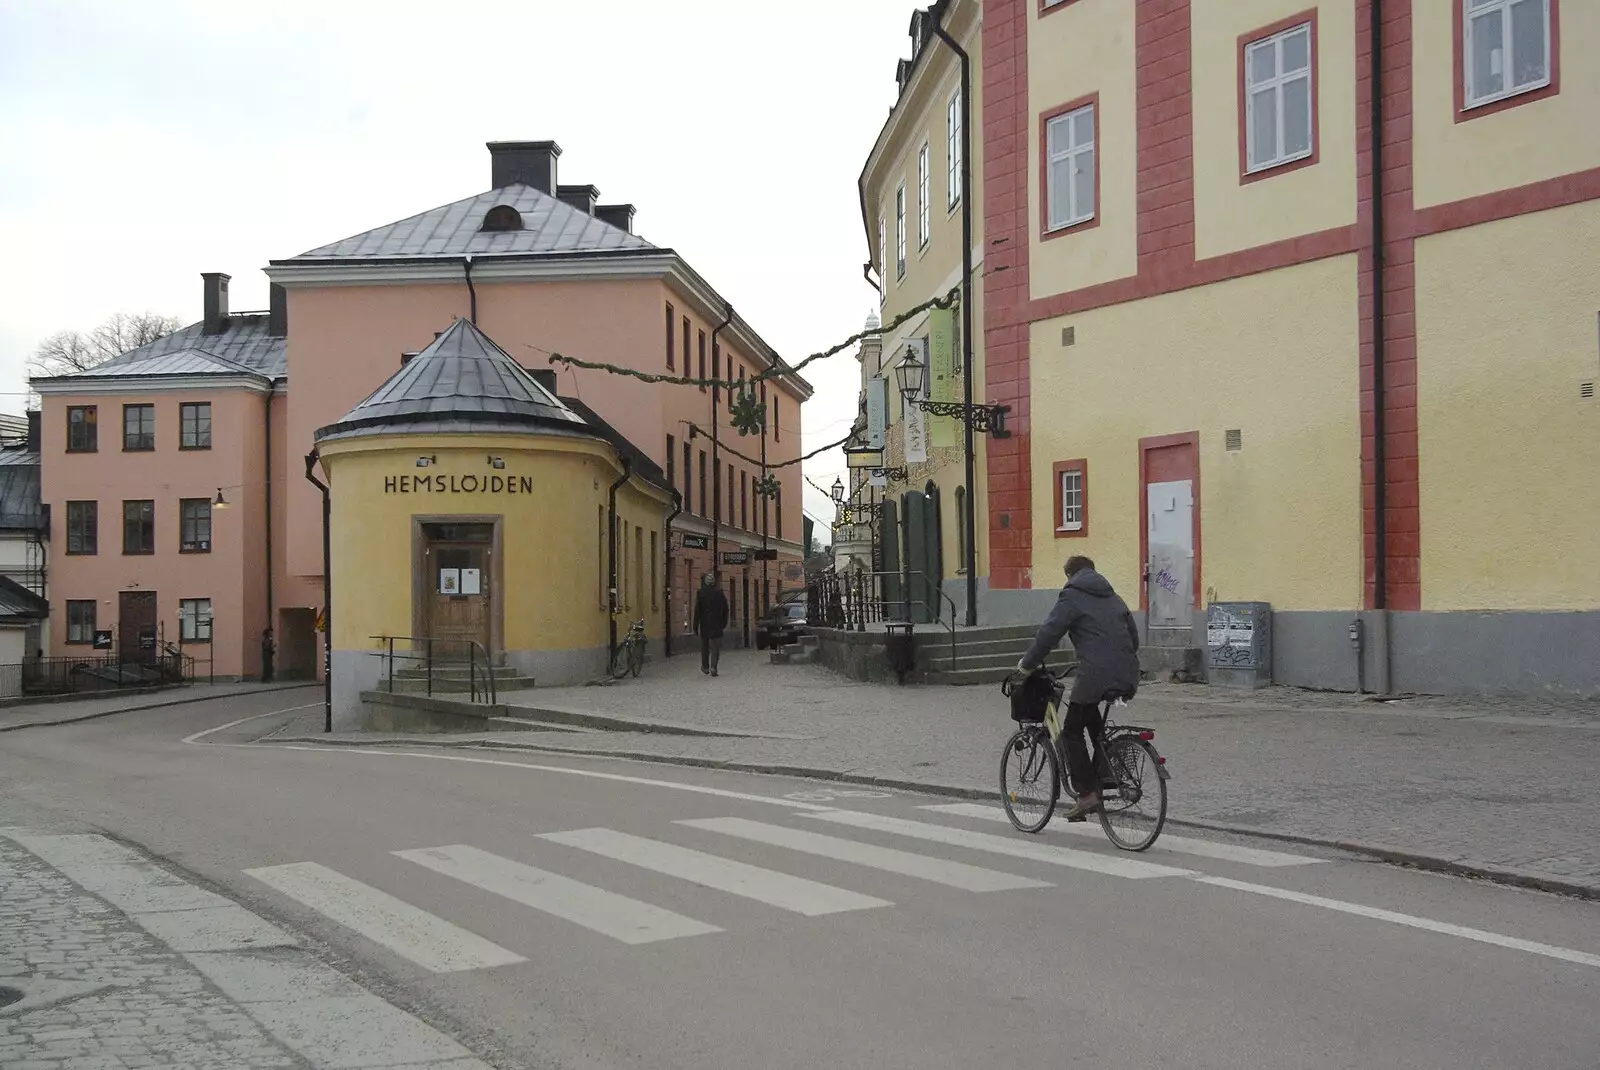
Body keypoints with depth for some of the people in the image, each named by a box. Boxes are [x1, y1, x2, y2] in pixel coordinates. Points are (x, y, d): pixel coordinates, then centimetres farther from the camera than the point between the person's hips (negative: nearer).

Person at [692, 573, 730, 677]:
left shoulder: (701, 593, -7)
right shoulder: (719, 593, -3)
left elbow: (697, 611, -6)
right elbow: (725, 609, 4)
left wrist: (696, 626, -2)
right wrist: (724, 622, 15)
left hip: (704, 625, 0)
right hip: (717, 625, 0)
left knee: (704, 646, 15)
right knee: (715, 647, 0)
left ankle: (705, 667, 25)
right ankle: (713, 667, -14)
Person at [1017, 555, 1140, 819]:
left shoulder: (1072, 596, 1)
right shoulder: (1113, 597, 22)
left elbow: (1049, 633, -5)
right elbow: (1134, 635, 24)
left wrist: (1027, 664, 5)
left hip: (1096, 676, -7)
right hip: (1128, 678, 7)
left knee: (1072, 732, 6)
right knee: (1092, 718, 30)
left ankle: (1087, 793, -3)